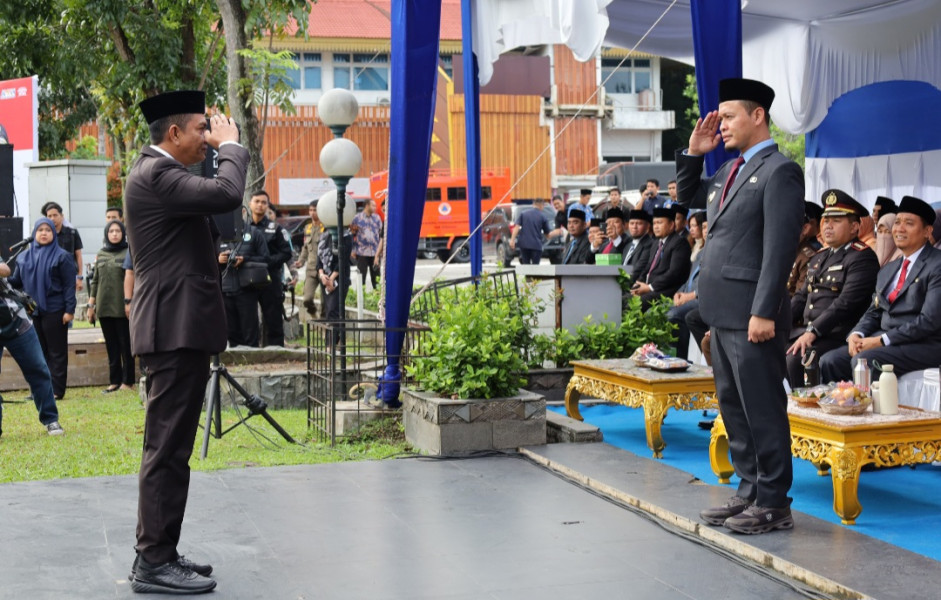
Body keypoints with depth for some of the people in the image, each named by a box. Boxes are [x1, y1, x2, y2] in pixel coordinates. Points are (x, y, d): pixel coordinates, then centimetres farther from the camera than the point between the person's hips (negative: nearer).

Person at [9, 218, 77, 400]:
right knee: (38, 352, 9)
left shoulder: (61, 257, -4)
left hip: (54, 311, -5)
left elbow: (69, 285, -6)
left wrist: (69, 310, -12)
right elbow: (16, 281, 11)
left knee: (56, 352, 1)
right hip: (32, 311, 5)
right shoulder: (24, 257, 10)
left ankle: (56, 390, 5)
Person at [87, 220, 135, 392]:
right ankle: (114, 381, 14)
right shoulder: (101, 254, 13)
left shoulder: (128, 253, -2)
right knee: (111, 346, 9)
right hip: (104, 307, 5)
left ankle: (128, 381, 7)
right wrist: (91, 305, 14)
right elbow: (95, 281, 17)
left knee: (126, 345, 1)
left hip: (122, 307, -5)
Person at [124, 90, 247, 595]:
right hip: (175, 327, -11)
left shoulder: (157, 171, 19)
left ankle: (159, 554, 22)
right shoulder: (155, 174, -14)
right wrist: (230, 144, -10)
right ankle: (154, 563, -1)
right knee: (167, 448, -7)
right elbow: (227, 194, -23)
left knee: (170, 446, 14)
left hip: (178, 327, 11)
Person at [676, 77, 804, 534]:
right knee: (733, 406, 15)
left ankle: (773, 504, 6)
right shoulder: (730, 171, 16)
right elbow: (686, 196, 32)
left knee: (763, 410, -2)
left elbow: (780, 247, -17)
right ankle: (750, 491, 25)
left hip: (751, 313, -9)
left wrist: (764, 312, -21)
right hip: (723, 310, 9)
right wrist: (694, 153, 15)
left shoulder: (779, 171, -10)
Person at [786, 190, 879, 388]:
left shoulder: (862, 258, -8)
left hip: (836, 335, -8)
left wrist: (812, 332, -24)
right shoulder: (820, 256, 20)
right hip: (805, 328, 8)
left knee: (794, 360, -30)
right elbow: (802, 296, 21)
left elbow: (846, 303, -18)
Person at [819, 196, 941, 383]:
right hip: (881, 340, 8)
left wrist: (881, 340, -18)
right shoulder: (887, 270, 20)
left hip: (923, 346, -8)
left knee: (863, 361, -30)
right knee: (830, 361, -13)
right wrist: (857, 335, -4)